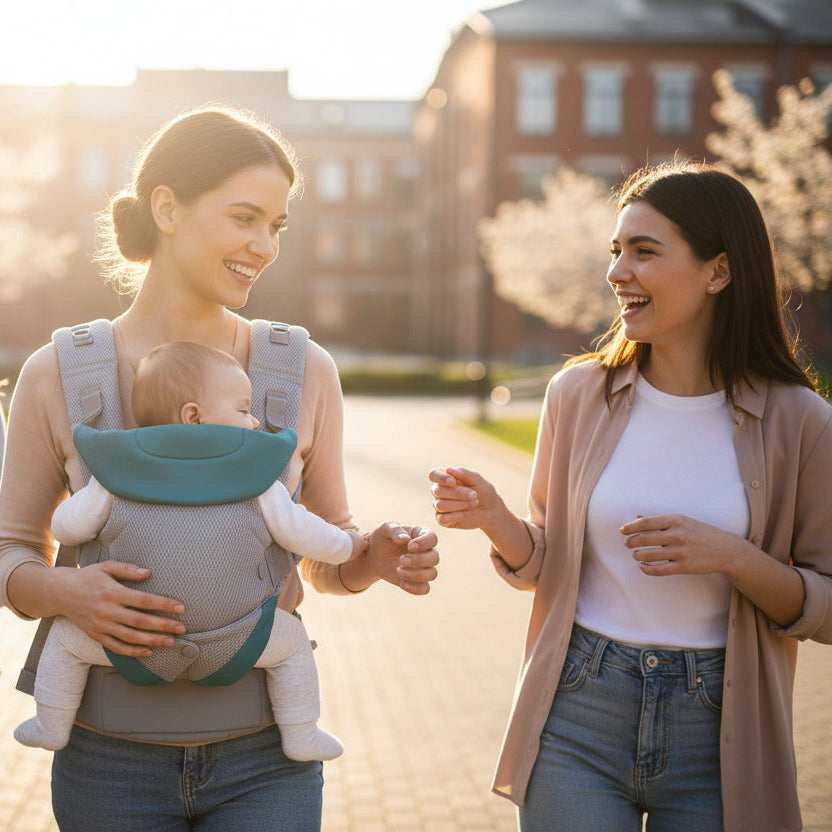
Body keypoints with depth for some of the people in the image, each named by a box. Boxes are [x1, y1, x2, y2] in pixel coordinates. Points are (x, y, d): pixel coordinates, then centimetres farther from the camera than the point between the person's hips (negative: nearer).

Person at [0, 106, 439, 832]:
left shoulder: (305, 372, -3)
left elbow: (326, 558, 7)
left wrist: (378, 559, -14)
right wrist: (66, 593, -19)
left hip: (263, 760, 0)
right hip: (113, 763, 0)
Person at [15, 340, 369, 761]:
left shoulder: (123, 469, 1)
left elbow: (69, 527, 1)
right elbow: (296, 532, -2)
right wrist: (347, 545, 16)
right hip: (226, 641, -1)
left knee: (66, 634, 26)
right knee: (290, 637, 23)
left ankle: (52, 725, 32)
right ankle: (301, 737, 24)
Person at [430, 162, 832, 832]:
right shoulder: (579, 393, -1)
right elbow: (546, 564, 8)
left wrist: (732, 557, -19)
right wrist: (496, 520, -12)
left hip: (717, 736, -1)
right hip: (578, 725, 1)